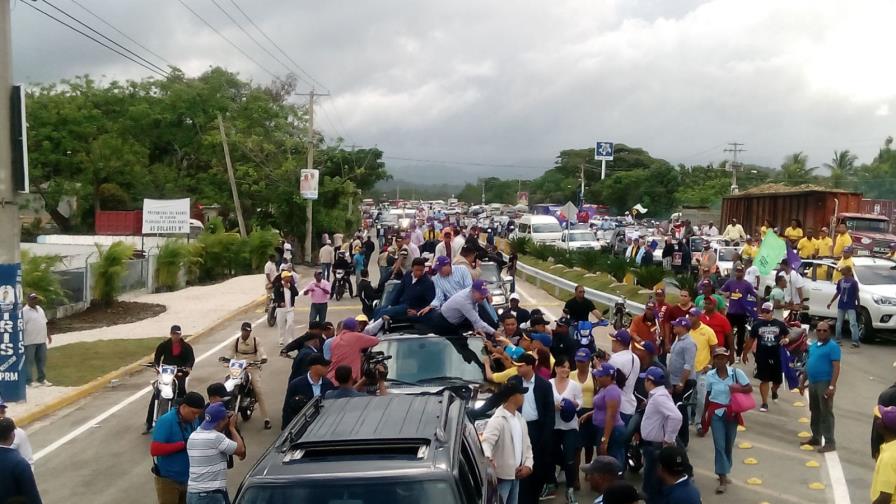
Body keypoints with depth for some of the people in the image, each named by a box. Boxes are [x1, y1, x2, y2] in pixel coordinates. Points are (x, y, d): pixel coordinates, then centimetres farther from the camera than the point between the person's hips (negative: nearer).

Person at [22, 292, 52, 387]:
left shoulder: (39, 309, 13)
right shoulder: (24, 311, -12)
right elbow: (21, 327, -16)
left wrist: (48, 335, 20)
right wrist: (21, 341, -19)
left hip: (41, 340, 8)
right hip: (30, 341, -7)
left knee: (42, 360, 12)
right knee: (29, 361, 0)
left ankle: (42, 379, 21)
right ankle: (29, 381, 6)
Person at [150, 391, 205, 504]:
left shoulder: (195, 421, 1)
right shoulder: (166, 421, -19)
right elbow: (154, 449, -26)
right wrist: (183, 444, -29)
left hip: (188, 479, 6)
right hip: (168, 479, -6)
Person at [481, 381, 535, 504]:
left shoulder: (520, 419, 11)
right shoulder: (497, 420, -15)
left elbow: (526, 445, 16)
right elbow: (486, 442, -29)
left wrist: (528, 465, 0)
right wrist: (488, 458, -49)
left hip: (516, 475, 8)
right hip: (501, 475, -8)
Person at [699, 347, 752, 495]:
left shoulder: (736, 372, -9)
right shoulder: (710, 375, -5)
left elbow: (749, 388, -5)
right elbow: (708, 395, 5)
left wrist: (737, 389, -25)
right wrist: (704, 415, 10)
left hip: (732, 412, 1)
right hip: (716, 413, -1)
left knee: (729, 445, 14)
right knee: (719, 445, -6)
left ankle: (724, 473, 33)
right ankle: (723, 479, -3)